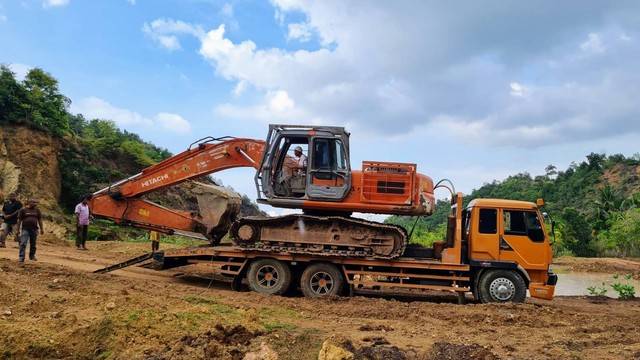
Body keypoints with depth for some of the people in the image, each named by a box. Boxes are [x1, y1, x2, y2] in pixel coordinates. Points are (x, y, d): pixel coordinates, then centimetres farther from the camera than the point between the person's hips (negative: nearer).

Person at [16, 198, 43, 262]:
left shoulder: (37, 211, 10)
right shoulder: (23, 210, 0)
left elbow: (40, 220, 13)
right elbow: (19, 220, 0)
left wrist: (41, 229, 9)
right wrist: (18, 229, -3)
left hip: (34, 229, 3)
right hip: (25, 229, -3)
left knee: (33, 244, 11)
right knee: (23, 244, -11)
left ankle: (32, 256, 23)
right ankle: (21, 257, -10)